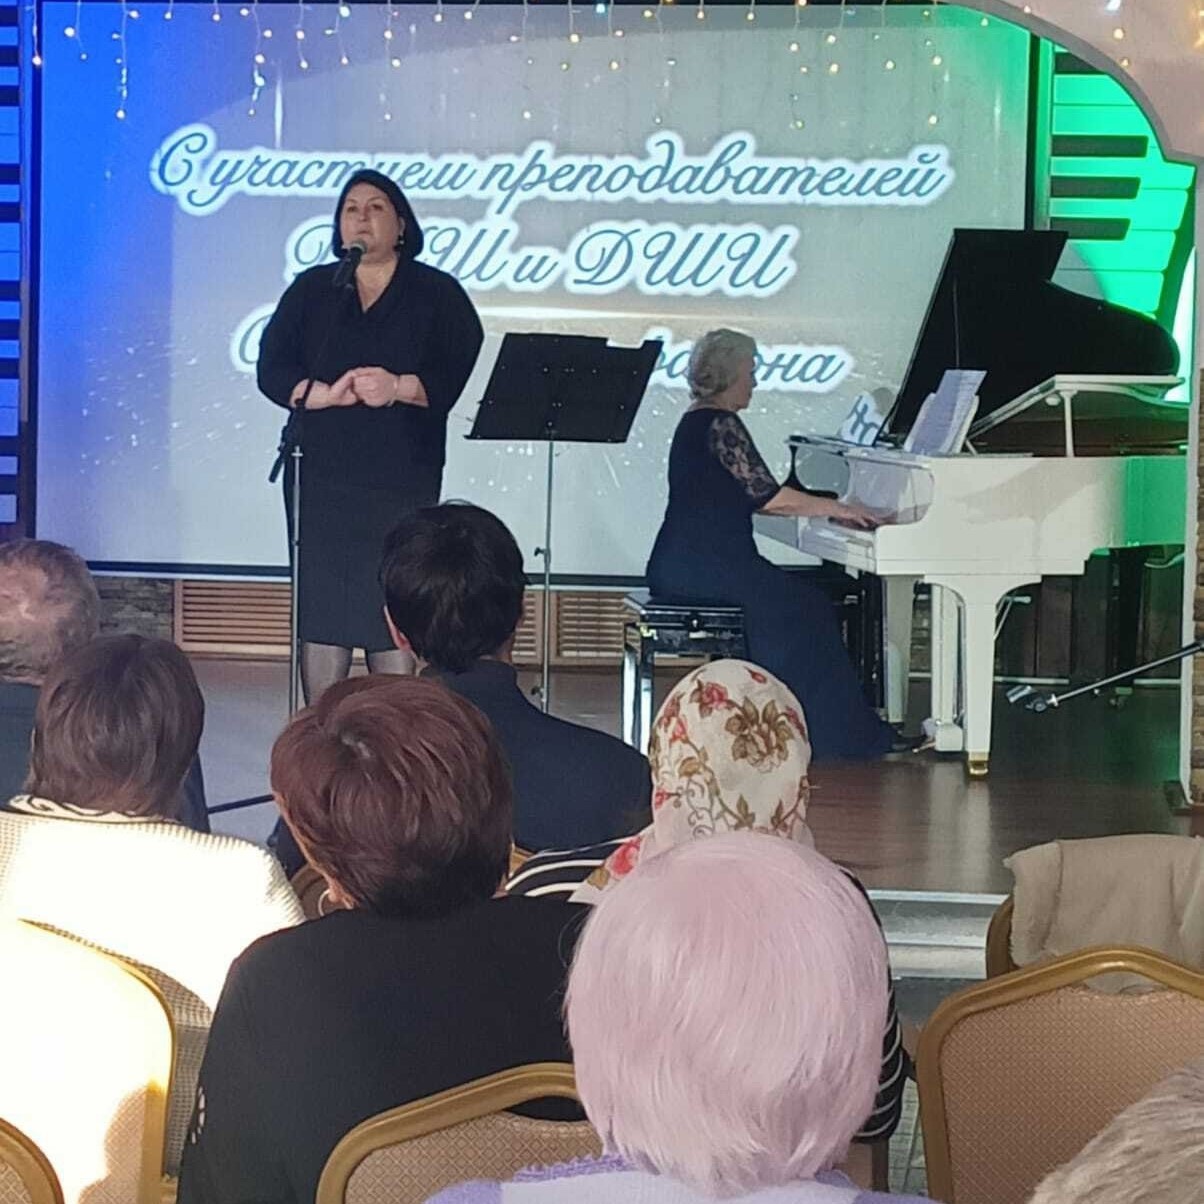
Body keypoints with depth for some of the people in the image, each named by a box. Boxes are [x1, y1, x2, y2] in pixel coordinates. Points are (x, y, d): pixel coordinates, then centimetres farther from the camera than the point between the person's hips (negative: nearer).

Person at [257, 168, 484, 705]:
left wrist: (400, 387, -20)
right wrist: (325, 394, -14)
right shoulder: (311, 290, 13)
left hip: (402, 477, -2)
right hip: (320, 474, 2)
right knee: (319, 602, -1)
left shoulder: (438, 294, 6)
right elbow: (273, 369, 4)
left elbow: (466, 373, -5)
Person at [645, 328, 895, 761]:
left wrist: (827, 509, 21)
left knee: (799, 600, 11)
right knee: (803, 608, -5)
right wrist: (836, 509, -5)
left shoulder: (696, 422, 19)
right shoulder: (720, 424, -13)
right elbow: (769, 496, -17)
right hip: (705, 566, -10)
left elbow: (749, 498, 23)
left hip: (683, 565, 10)